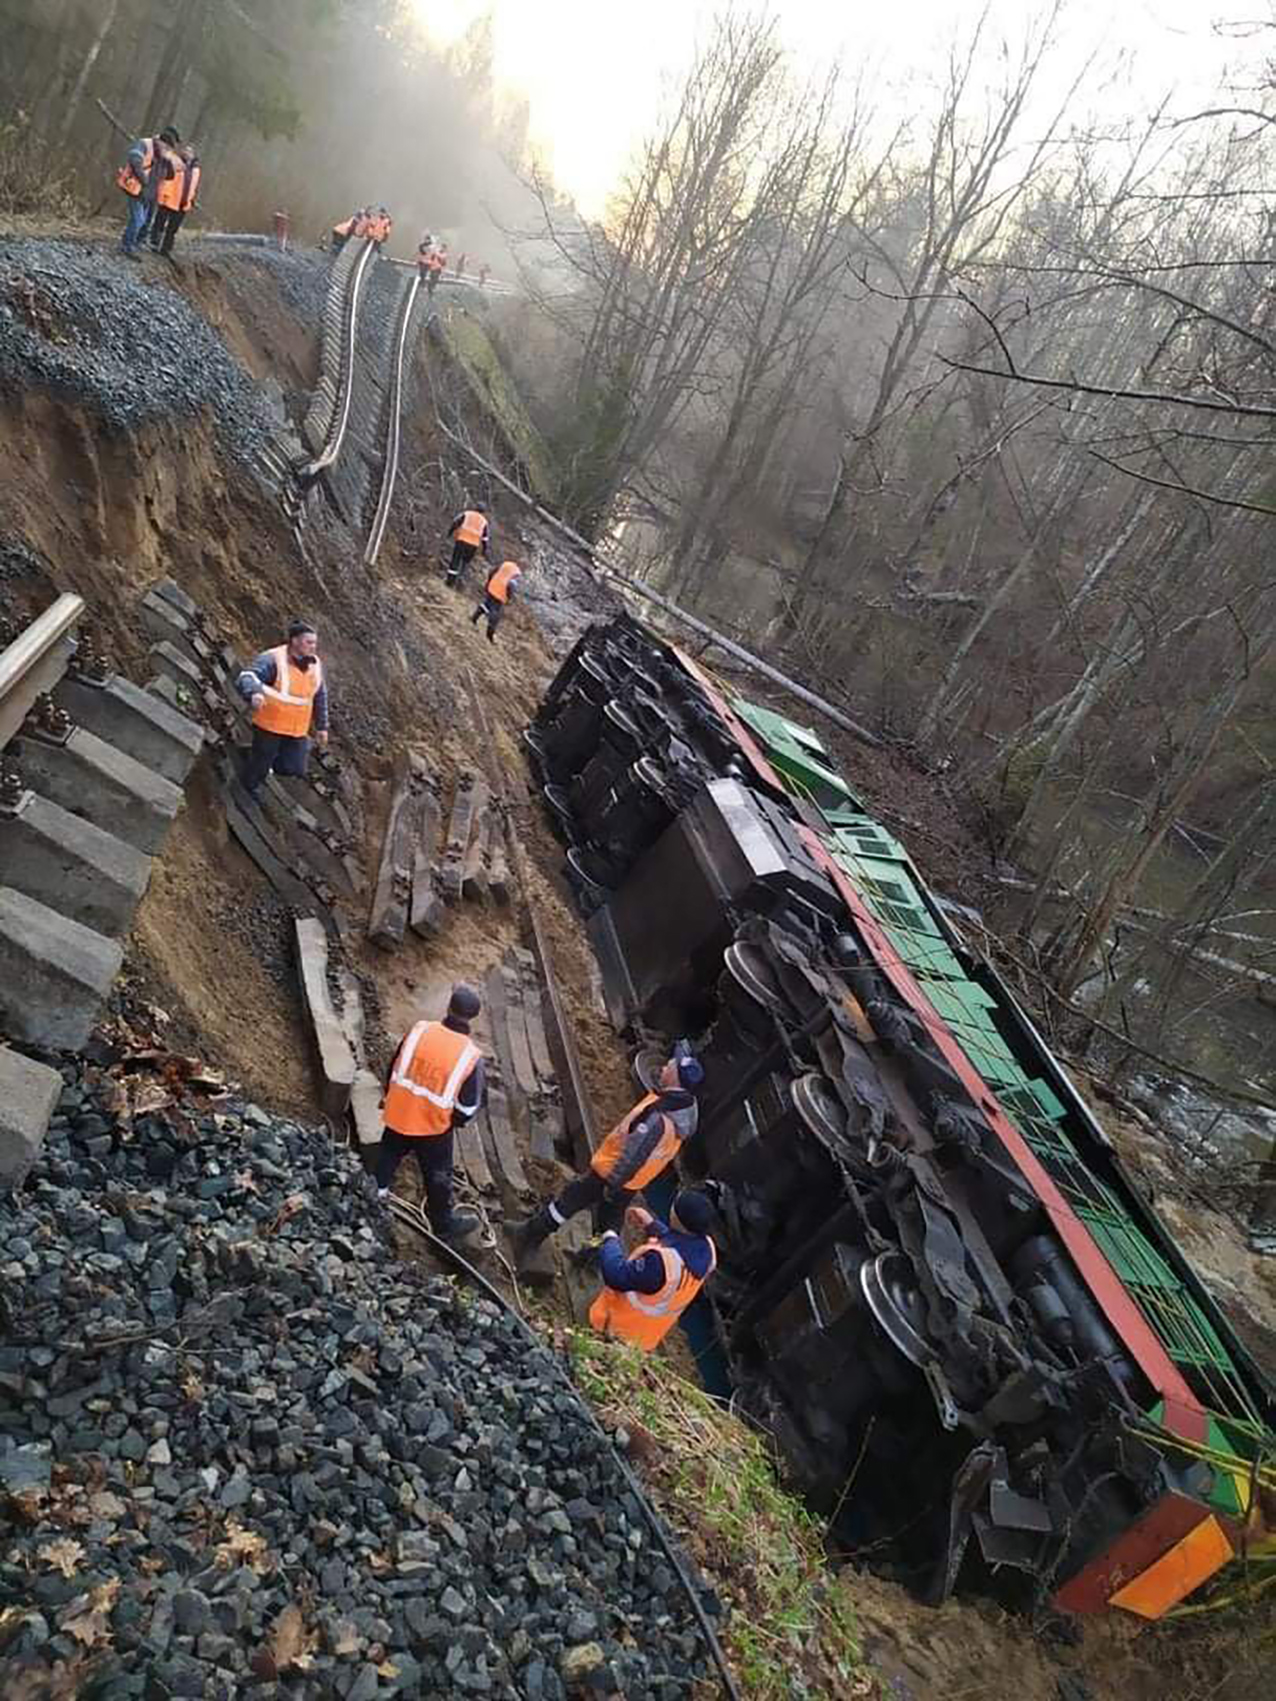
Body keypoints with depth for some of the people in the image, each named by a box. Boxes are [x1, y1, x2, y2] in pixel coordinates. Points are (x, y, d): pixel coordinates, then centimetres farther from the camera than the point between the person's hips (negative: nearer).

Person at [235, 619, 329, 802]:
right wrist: (254, 693, -56)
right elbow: (247, 677, -33)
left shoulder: (315, 664, -1)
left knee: (295, 769, 3)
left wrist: (322, 726, 13)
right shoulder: (273, 660, -20)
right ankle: (249, 788, 46)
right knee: (261, 761, 13)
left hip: (297, 730, 5)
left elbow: (320, 697, 11)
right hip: (270, 725, -5)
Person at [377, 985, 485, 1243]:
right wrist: (455, 1119, 11)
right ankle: (444, 1224, 38)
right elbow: (471, 1104, -11)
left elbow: (394, 1068, 0)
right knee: (437, 1176, 19)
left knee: (386, 1161, 26)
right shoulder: (471, 1055, -21)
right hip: (434, 1126, -2)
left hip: (398, 1115, 2)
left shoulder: (420, 1029, -15)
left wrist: (388, 1096, 18)